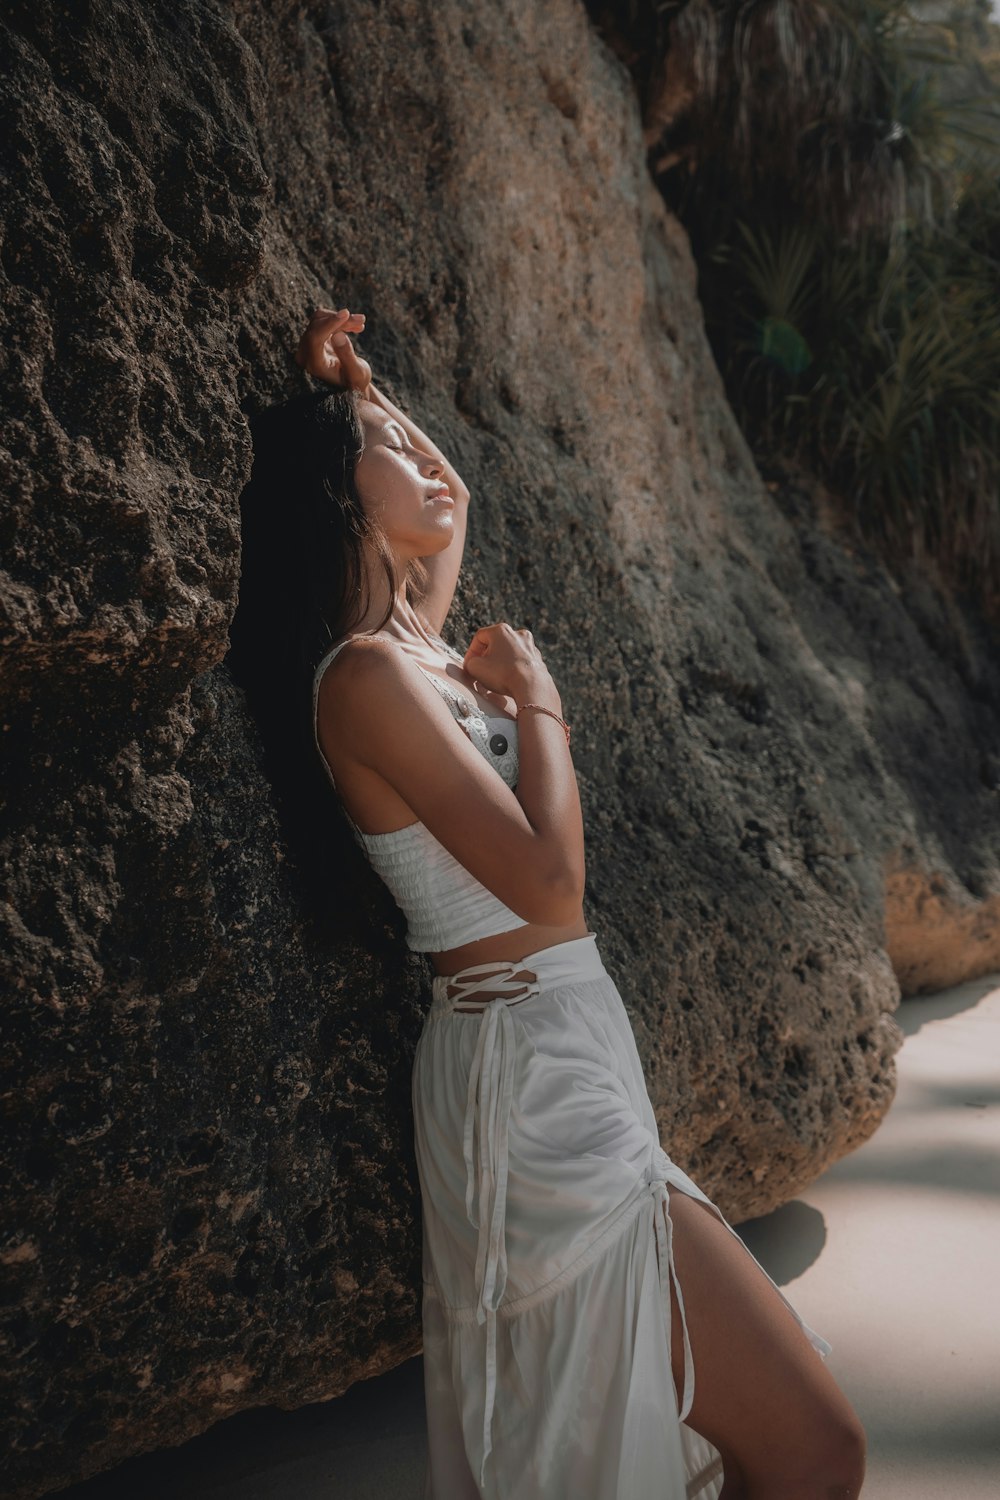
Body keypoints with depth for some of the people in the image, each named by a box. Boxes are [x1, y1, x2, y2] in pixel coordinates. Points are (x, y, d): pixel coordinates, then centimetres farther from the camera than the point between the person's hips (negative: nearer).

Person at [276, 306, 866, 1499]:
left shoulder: (416, 647, 12)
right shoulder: (367, 672, -16)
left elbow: (453, 500, 34)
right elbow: (547, 881, -21)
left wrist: (354, 390, 27)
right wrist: (539, 702, -8)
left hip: (567, 1065, 10)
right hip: (530, 1075, -10)